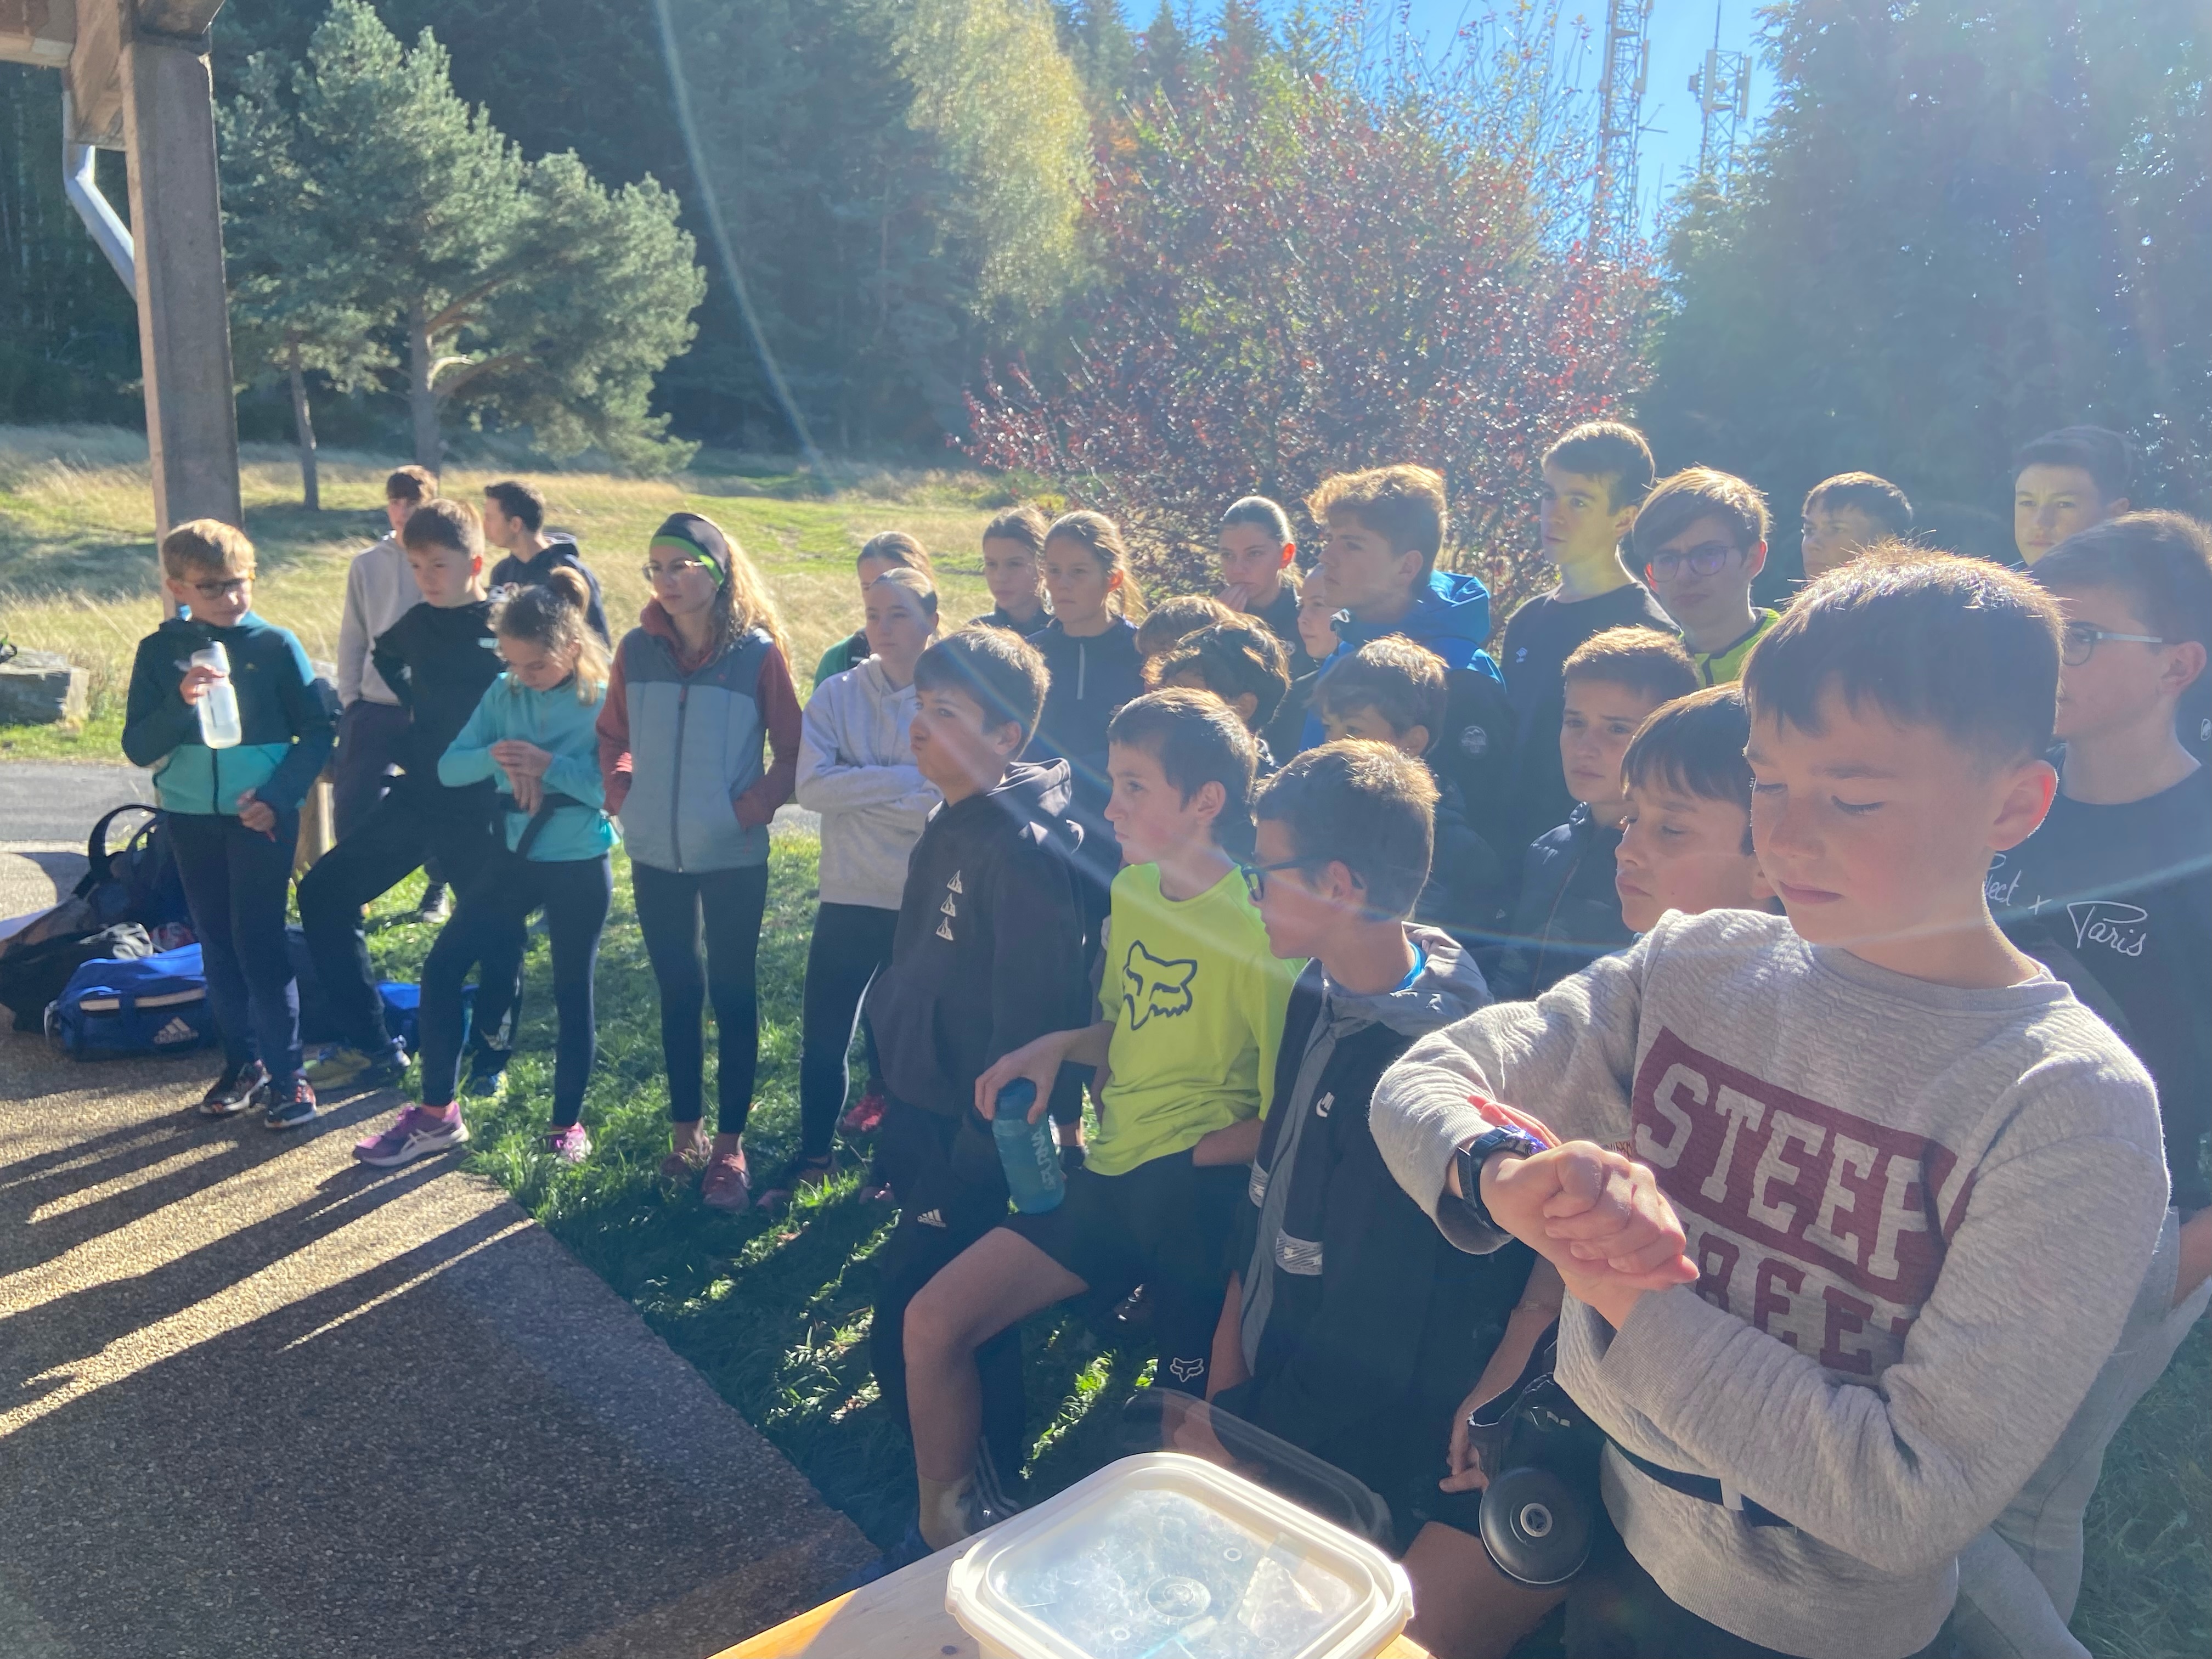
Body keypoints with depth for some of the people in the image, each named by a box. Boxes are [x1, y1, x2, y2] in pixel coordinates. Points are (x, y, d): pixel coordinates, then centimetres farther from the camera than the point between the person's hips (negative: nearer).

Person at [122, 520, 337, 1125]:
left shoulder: (275, 645, -7)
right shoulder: (159, 651, 0)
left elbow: (318, 730, -4)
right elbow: (137, 747, -3)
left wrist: (278, 796, -15)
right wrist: (180, 704, -21)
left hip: (261, 816, -3)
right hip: (190, 819, 4)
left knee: (260, 943, -4)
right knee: (217, 944, 12)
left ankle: (286, 1075, 4)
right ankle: (242, 1063, 25)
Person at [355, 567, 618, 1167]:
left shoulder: (604, 702, -12)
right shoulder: (504, 695, 1)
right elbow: (449, 768, -2)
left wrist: (550, 766, -29)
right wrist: (494, 757, -22)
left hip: (580, 868, -5)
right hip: (514, 858, 5)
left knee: (572, 993, 7)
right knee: (442, 969, 3)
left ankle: (567, 1125, 24)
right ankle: (436, 1114, 18)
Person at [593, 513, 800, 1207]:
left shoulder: (758, 652, -9)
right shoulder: (636, 649, 1)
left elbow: (791, 750, -4)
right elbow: (612, 735, 14)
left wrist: (754, 808, -15)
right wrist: (621, 794, 0)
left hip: (734, 857, -3)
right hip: (656, 855, 3)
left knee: (732, 993, 6)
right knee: (678, 991, 14)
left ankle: (730, 1145, 16)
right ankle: (685, 1131, 27)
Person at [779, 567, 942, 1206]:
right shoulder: (838, 694, 0)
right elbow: (811, 786, -13)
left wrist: (858, 791, -14)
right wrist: (903, 780, -17)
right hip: (850, 896, 2)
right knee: (823, 1037, 8)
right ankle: (814, 1157, 30)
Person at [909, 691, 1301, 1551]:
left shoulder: (1256, 930, -17)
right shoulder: (1131, 888, 7)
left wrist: (1184, 1159, -15)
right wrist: (1060, 1045, 2)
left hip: (1199, 1196, -7)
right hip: (1110, 1177, 8)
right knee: (932, 1324, 3)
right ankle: (941, 1536, 23)